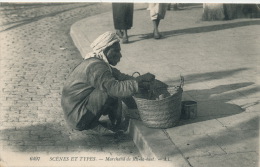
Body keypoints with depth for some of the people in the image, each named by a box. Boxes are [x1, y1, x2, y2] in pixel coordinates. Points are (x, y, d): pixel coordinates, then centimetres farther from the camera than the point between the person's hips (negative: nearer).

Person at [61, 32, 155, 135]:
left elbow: (120, 76, 9)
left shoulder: (98, 62, 10)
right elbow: (115, 88, -33)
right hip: (78, 120, -10)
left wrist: (139, 80, -6)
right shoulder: (96, 67, -22)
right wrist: (138, 82, -29)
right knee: (112, 92, -23)